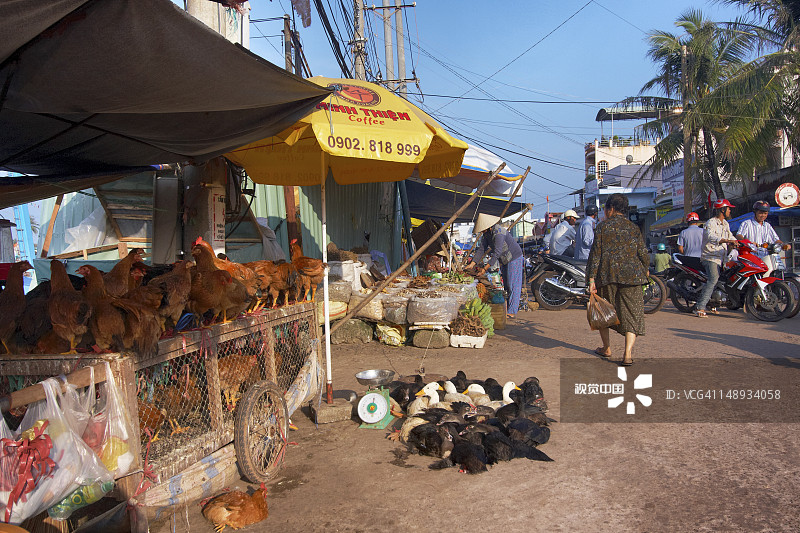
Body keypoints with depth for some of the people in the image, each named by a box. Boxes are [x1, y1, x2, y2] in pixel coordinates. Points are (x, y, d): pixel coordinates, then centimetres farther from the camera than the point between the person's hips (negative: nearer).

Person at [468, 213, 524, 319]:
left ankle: (512, 312, -8)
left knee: (513, 284, -9)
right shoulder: (486, 233, -1)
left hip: (514, 258, -9)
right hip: (504, 260, 9)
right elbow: (481, 249, 1)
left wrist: (485, 269, -34)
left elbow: (497, 253, -34)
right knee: (505, 284, 11)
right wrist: (472, 264, -7)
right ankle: (506, 309, 17)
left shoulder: (498, 233, -30)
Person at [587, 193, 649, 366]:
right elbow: (643, 254, 6)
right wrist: (644, 271, 25)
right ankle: (628, 354, -10)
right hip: (631, 276, 1)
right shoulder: (634, 228, 6)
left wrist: (592, 279, -5)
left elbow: (595, 253, -5)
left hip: (606, 275, -1)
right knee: (631, 313, 4)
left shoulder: (603, 226, 0)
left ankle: (606, 348, 29)